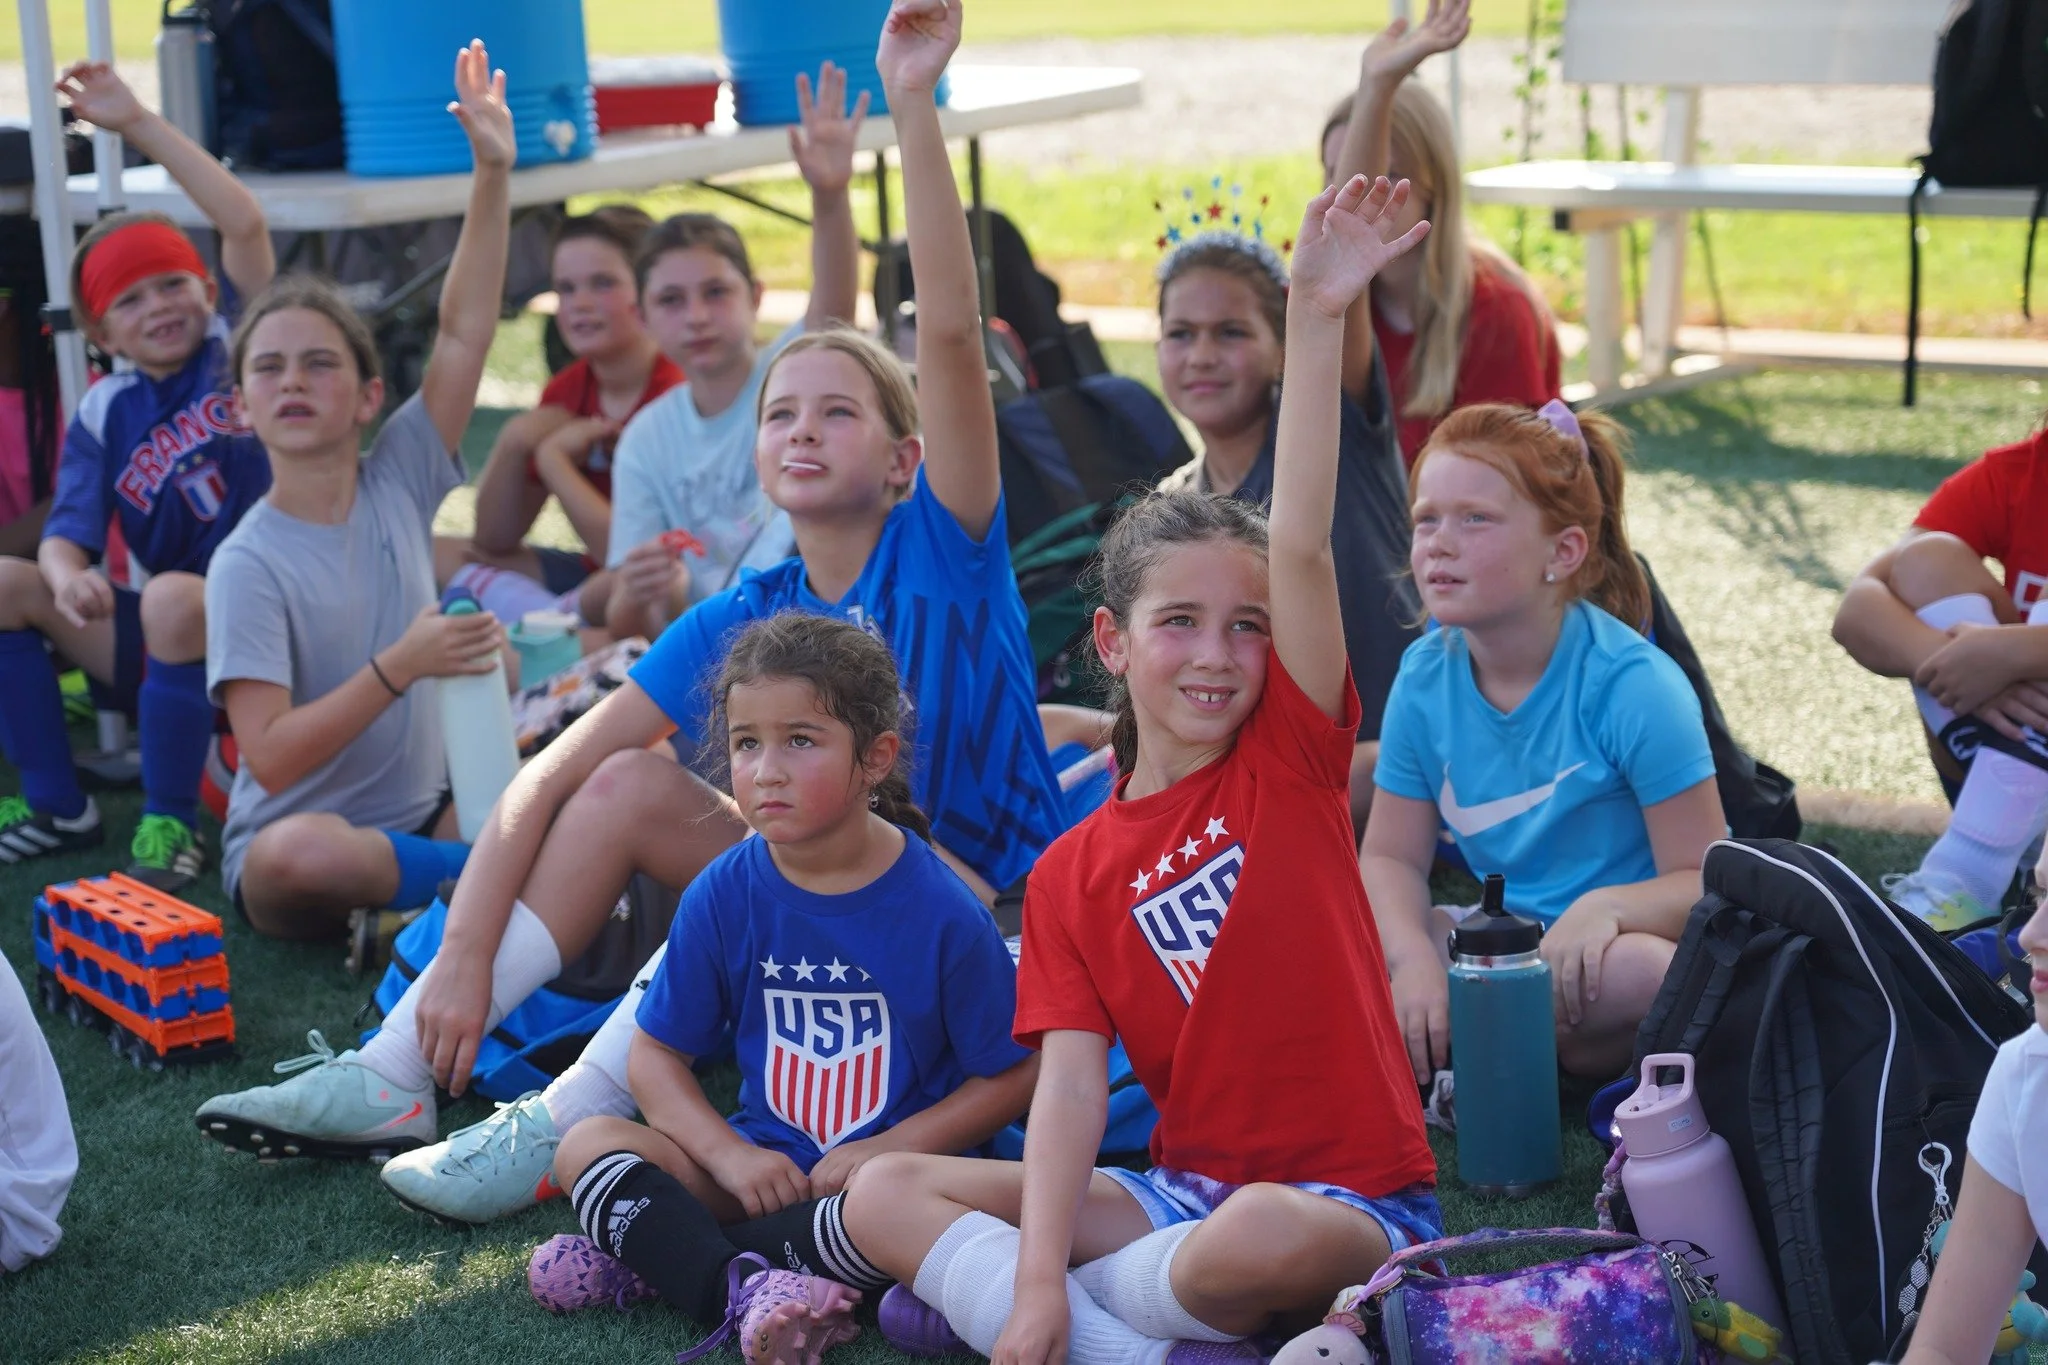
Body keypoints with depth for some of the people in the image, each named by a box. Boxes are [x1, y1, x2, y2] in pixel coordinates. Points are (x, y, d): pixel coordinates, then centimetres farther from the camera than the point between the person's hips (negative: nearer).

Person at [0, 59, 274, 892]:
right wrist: (68, 575, -28)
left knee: (175, 598, -36)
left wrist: (137, 124, -20)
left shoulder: (238, 349, -4)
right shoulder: (104, 415, 6)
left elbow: (245, 225, -18)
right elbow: (69, 534, -3)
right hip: (170, 634, 5)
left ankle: (171, 823, -20)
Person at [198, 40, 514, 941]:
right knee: (296, 854, -40)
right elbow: (270, 758, -20)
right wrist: (401, 665, -30)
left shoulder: (396, 485, 0)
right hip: (299, 834, -3)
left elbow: (464, 333, -7)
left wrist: (492, 174, -14)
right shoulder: (248, 565, -13)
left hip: (421, 813, 3)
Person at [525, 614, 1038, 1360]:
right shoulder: (724, 894, -3)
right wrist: (730, 1156, -12)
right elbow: (657, 1053, 4)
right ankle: (741, 1289, -37)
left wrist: (886, 1150, -16)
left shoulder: (941, 911, -11)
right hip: (761, 1167, 4)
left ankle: (654, 1256, -22)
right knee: (587, 1144, -15)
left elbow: (1011, 1076, -6)